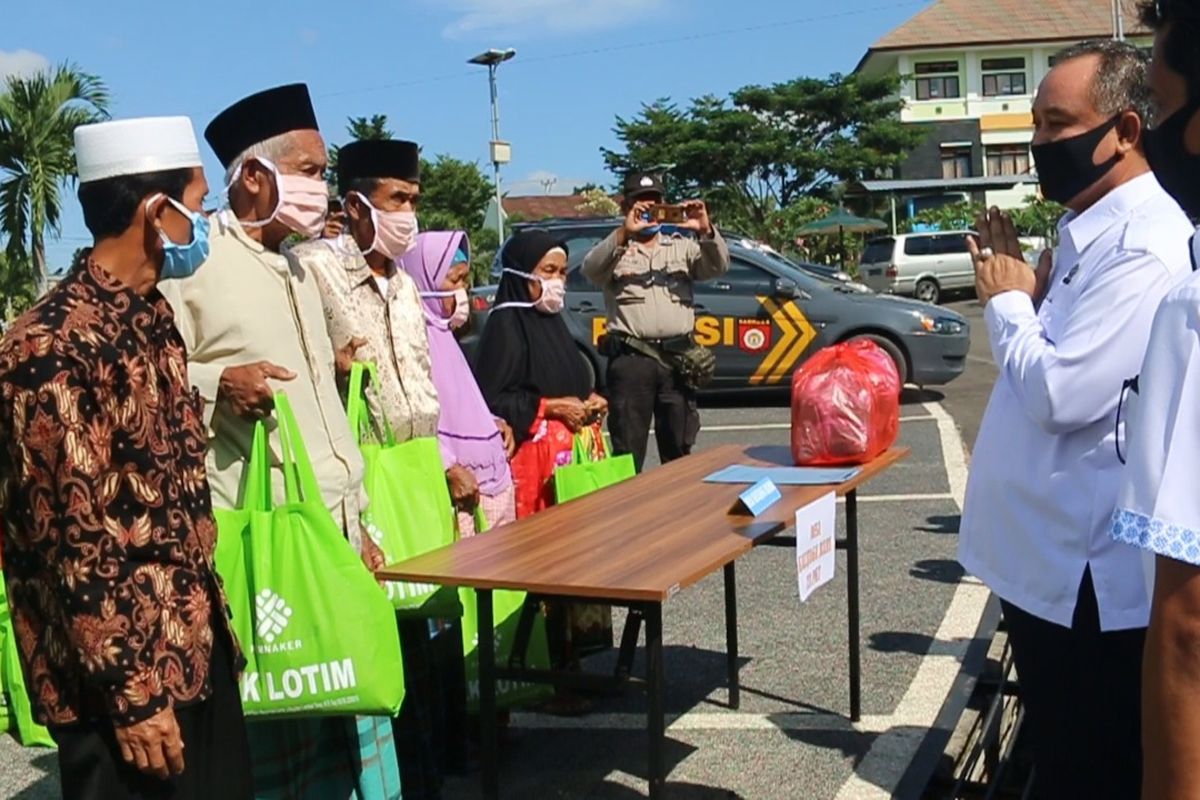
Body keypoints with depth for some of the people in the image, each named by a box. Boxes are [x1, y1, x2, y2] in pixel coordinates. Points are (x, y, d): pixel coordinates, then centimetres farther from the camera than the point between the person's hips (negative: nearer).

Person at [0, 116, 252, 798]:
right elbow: (72, 541, -21)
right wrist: (131, 694, -17)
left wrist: (214, 619, 15)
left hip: (196, 648, 8)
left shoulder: (153, 317, 8)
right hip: (124, 672, -8)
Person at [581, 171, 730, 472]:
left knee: (679, 451, 11)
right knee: (628, 451, 0)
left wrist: (706, 230, -19)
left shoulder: (682, 246, 16)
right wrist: (623, 233, -28)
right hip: (631, 359, -3)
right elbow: (591, 269, -13)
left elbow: (718, 266, 1)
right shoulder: (616, 250, 8)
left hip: (678, 357, 3)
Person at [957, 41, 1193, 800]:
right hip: (1047, 559, 10)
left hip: (1089, 575, -10)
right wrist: (1020, 295, 0)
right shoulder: (1086, 231, 10)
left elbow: (1060, 394, -27)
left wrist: (1007, 301, -10)